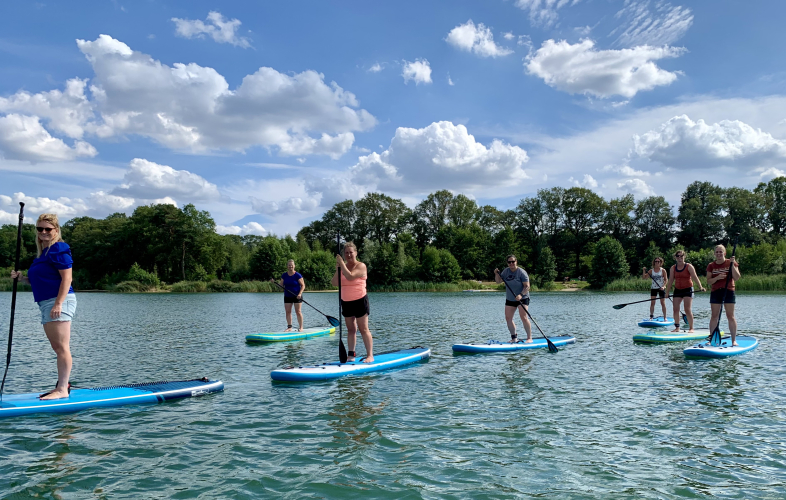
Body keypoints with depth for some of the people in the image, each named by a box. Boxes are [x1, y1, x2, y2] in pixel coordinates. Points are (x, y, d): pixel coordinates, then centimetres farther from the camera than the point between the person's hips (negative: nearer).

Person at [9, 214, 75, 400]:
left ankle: (62, 390, -5)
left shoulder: (58, 248, -9)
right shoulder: (44, 252, 20)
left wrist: (58, 303, -23)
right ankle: (63, 385, 20)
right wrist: (22, 278, 9)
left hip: (59, 301, -10)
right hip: (46, 304, 10)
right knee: (59, 348, 13)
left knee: (61, 347, -8)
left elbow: (66, 278, -17)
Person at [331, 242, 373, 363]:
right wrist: (337, 270, -11)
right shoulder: (343, 266, 10)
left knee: (363, 329, -6)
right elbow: (334, 283, 1)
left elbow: (350, 276, -26)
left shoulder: (361, 266, -9)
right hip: (346, 302, 6)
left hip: (360, 301, -6)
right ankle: (351, 355, 12)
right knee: (350, 329, 9)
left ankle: (370, 355, -3)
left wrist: (341, 263, -19)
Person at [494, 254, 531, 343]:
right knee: (508, 318, 2)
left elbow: (527, 286, -17)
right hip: (509, 299, 6)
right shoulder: (506, 271, 3)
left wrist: (521, 295, -32)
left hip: (522, 298, -6)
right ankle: (514, 338, 14)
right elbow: (498, 281, 7)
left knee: (524, 317, -17)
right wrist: (496, 274, -13)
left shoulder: (521, 272, -14)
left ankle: (529, 338, -9)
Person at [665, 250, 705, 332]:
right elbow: (670, 281, 8)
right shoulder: (673, 268, 6)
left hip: (688, 289, -4)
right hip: (677, 290, 4)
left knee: (687, 309, -10)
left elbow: (695, 277, -16)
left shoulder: (689, 266, -5)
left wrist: (700, 286, -29)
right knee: (676, 309, 0)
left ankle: (691, 328, -3)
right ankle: (677, 327, 10)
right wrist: (667, 292, 4)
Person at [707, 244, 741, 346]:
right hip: (715, 292, 2)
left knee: (730, 316, -1)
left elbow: (736, 278, -9)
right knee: (714, 316, 4)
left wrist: (732, 265, -17)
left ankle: (734, 340, 4)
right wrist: (717, 278, -17)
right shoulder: (711, 265, 6)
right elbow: (708, 281, 1)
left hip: (728, 291, -2)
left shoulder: (731, 263, 1)